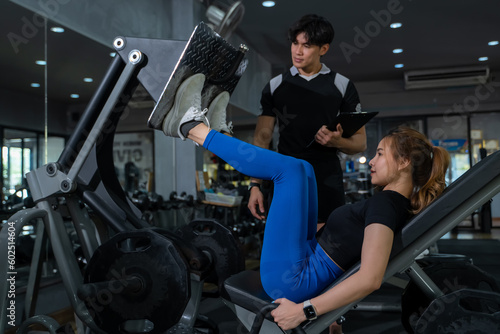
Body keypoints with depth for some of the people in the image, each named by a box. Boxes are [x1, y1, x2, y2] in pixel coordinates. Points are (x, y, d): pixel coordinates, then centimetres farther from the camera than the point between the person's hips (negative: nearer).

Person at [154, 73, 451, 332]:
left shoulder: (384, 205, -21)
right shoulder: (398, 203, 8)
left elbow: (370, 279, -32)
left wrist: (304, 310, -31)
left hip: (290, 279, -9)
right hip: (309, 260, 9)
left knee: (291, 168, -14)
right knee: (302, 169, 12)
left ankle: (194, 128, -2)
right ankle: (217, 131, 17)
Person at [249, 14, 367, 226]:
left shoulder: (343, 86, 6)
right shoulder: (275, 86, 9)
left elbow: (360, 142, 6)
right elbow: (262, 139, 8)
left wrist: (337, 141, -16)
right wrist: (255, 185, -1)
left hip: (327, 184, -1)